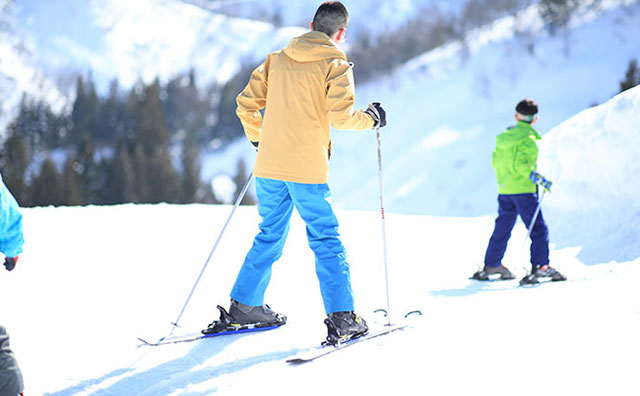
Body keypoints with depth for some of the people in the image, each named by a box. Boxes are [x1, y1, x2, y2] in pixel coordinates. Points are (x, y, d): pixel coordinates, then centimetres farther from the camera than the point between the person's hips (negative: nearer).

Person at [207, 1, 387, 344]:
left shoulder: (277, 59, 11)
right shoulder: (335, 64, -4)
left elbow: (246, 103, 10)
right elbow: (339, 116, -16)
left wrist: (258, 138, 25)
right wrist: (371, 119, 2)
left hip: (269, 166, 5)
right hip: (307, 169, -5)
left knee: (269, 236, 19)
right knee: (326, 241, 1)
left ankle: (244, 304, 23)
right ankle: (342, 318, -4)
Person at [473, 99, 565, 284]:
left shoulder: (504, 135, 9)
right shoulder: (528, 139, -12)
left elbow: (495, 161, 13)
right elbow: (521, 164, -23)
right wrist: (540, 180, -19)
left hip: (504, 189, 7)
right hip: (523, 189, -7)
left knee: (502, 227, 18)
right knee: (538, 229, -5)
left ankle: (490, 265, 23)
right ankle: (540, 267, -15)